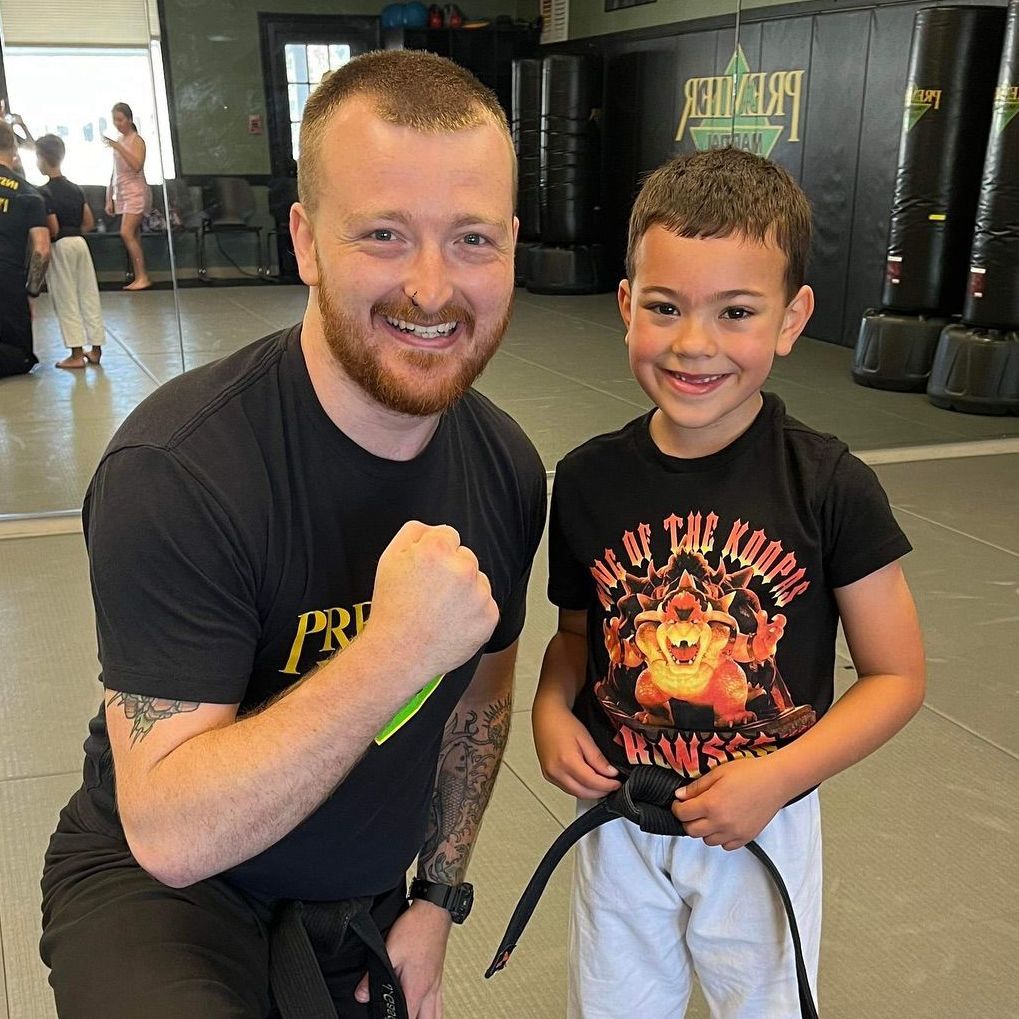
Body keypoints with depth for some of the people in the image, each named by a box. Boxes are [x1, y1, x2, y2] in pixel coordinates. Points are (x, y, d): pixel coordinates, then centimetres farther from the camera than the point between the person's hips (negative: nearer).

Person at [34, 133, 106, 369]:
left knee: (66, 300, 0)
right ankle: (95, 348, 15)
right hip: (80, 242, 6)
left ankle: (76, 353, 2)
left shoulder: (44, 192, -11)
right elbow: (89, 223, 11)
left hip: (60, 246, -6)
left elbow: (52, 229, -16)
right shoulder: (75, 189, 9)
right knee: (89, 296, 9)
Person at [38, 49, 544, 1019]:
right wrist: (397, 652, -37)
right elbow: (171, 836, -29)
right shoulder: (177, 468, -28)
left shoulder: (507, 466, -9)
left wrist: (438, 897, 5)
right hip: (159, 892, -5)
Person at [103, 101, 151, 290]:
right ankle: (141, 278, 3)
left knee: (126, 233, -17)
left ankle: (142, 277, -14)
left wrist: (118, 147, -24)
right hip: (121, 194, 7)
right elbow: (114, 173, 18)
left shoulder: (136, 140, -5)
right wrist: (109, 199, 15)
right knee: (133, 237, 3)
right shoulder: (117, 140, 15)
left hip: (136, 193, -7)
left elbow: (137, 165, -21)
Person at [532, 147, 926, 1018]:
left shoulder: (831, 489, -18)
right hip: (619, 824, 2)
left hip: (761, 832, -2)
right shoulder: (589, 480, -11)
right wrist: (551, 709, -14)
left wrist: (779, 777, -21)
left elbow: (897, 676, -10)